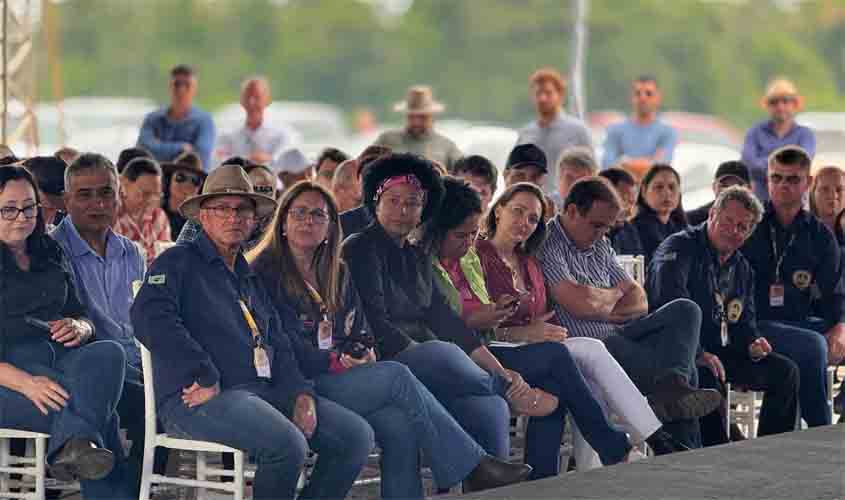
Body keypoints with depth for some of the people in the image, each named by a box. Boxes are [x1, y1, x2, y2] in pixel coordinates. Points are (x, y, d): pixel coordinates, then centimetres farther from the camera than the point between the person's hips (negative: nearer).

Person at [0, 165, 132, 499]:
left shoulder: (50, 256, 20)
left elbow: (81, 317, 22)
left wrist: (79, 328, -5)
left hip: (59, 359, 5)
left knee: (108, 353, -31)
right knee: (102, 414, -30)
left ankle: (71, 445, -47)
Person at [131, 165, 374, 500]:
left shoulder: (252, 279, 27)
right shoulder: (178, 262, 5)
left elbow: (279, 347, 24)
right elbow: (150, 318, -14)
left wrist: (301, 394, 2)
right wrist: (206, 378, -18)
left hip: (265, 393, 8)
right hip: (202, 398, -8)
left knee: (357, 435, -7)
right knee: (287, 443, -33)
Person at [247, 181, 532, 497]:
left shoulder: (337, 275, 22)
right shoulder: (264, 272, 0)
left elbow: (359, 330, 21)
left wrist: (362, 353, -3)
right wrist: (334, 361, -17)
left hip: (337, 378, 6)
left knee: (399, 424, -25)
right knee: (395, 375, -24)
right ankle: (474, 469, -21)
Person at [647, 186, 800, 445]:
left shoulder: (742, 268, 19)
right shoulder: (679, 247, -8)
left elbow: (744, 322, 24)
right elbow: (668, 300, -25)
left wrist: (752, 343, -4)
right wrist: (696, 353, -32)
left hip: (720, 353, 9)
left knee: (785, 371, 2)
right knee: (707, 379, -38)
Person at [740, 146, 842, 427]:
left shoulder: (819, 236, 13)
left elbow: (833, 293, 10)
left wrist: (839, 328, -12)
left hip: (799, 323, 4)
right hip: (754, 324, -4)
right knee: (813, 345, -33)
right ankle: (820, 433, -24)